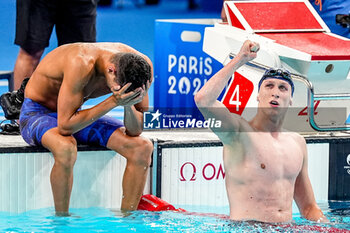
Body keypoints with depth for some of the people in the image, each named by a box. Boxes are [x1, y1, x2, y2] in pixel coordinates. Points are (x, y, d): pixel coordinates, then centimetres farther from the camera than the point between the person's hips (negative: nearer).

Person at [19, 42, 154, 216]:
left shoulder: (138, 66, -18)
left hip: (76, 116, 6)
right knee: (66, 148, -40)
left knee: (142, 148, -13)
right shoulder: (80, 64, -36)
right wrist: (113, 102, -38)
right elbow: (65, 126, -35)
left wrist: (128, 105, -33)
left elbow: (135, 130, -12)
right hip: (38, 113, -6)